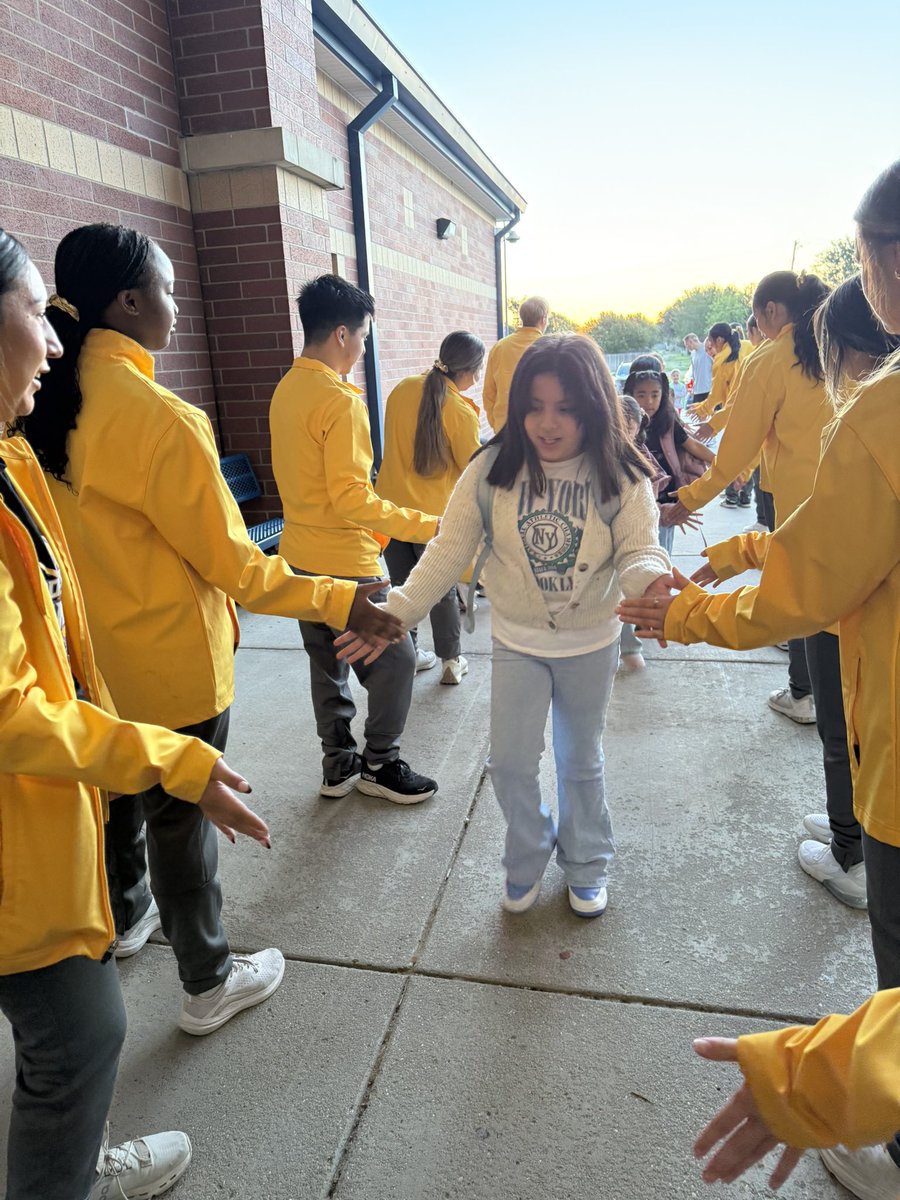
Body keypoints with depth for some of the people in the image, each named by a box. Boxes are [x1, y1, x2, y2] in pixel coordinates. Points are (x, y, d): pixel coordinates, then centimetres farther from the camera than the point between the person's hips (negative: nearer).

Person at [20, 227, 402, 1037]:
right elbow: (229, 559, -21)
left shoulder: (48, 403, -1)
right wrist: (337, 600, -14)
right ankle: (209, 984, 30)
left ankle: (126, 917, 54)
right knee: (183, 818, 9)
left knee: (118, 794, 27)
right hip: (169, 665, -7)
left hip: (92, 658, 7)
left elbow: (94, 529, 8)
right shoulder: (159, 419, -24)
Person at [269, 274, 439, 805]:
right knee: (395, 660, 5)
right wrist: (427, 525, -21)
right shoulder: (340, 400, -19)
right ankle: (380, 765, 18)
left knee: (328, 663, 18)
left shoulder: (286, 390, 9)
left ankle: (339, 765, 30)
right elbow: (350, 497, -24)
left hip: (301, 558, 9)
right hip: (346, 563, -9)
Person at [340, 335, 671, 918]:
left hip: (591, 645, 0)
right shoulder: (493, 468, -13)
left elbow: (639, 549, -16)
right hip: (517, 643, 1)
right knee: (511, 764, 6)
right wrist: (398, 611, -22)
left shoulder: (621, 474, -14)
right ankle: (527, 860, 35)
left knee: (582, 761, 17)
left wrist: (651, 582, -41)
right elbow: (449, 551, -13)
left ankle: (587, 864, 42)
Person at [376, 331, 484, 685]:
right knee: (443, 590, 12)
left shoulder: (403, 388, -2)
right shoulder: (461, 413, -17)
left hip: (390, 507, 4)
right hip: (432, 515, -4)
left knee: (402, 586, 16)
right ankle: (451, 662, 21)